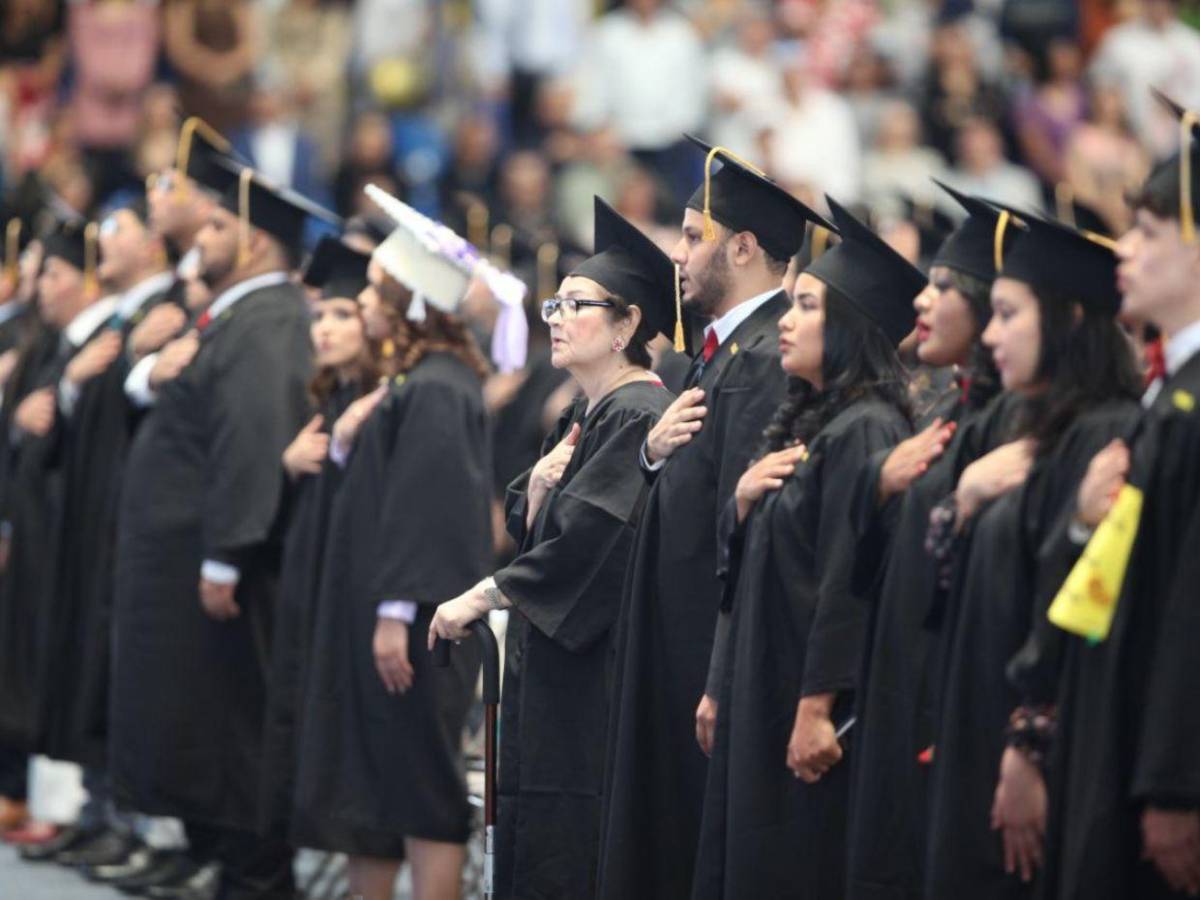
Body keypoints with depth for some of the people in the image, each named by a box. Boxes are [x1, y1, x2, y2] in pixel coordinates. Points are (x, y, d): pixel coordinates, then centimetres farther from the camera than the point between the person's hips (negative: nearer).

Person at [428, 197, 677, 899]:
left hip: (603, 674, -9)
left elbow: (588, 541, -21)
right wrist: (537, 489, -5)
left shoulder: (641, 417, -14)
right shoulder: (581, 417, 16)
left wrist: (480, 599, -14)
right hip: (548, 669, 9)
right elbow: (529, 534, 18)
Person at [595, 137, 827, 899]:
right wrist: (655, 451, -6)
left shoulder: (766, 358, -17)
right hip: (678, 653, 10)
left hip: (717, 660, -10)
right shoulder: (727, 348, 14)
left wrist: (722, 684, -22)